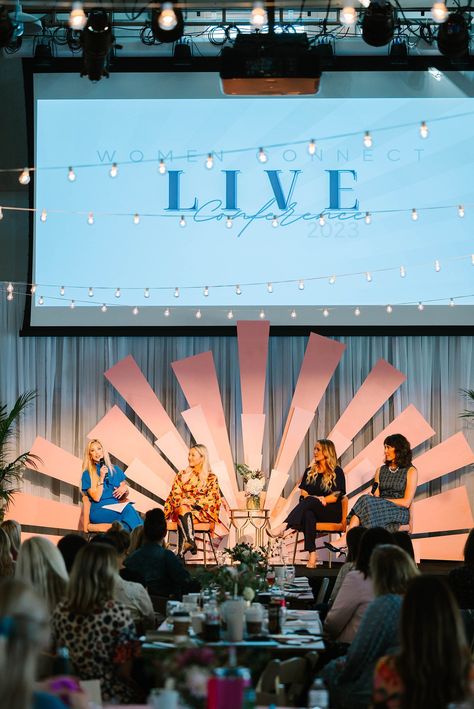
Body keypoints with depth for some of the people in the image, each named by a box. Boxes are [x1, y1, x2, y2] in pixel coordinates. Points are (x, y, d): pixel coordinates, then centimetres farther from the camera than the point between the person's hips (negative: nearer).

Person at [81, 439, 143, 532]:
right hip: (99, 511, -4)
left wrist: (124, 489, -2)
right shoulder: (87, 475, 6)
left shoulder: (115, 470, 19)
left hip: (117, 508, 4)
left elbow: (124, 496, 21)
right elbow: (96, 498, -5)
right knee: (128, 510, -35)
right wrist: (101, 478, -10)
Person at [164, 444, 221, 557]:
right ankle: (191, 542, -55)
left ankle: (181, 552, -50)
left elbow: (211, 500, -2)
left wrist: (193, 502, -14)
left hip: (202, 512, -2)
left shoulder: (211, 478, 10)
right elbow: (175, 496, 11)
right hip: (181, 509, 2)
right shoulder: (182, 475, 17)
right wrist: (183, 503, -9)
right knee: (183, 508, -37)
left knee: (182, 521, -35)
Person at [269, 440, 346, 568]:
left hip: (332, 512, -3)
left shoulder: (337, 472, 5)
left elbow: (336, 496, -5)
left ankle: (284, 527, -51)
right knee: (308, 514, -37)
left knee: (310, 501, -35)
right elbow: (304, 492, 11)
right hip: (312, 510, 3)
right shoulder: (310, 471, 20)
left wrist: (319, 500, -17)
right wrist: (318, 500, -9)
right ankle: (312, 554, -48)